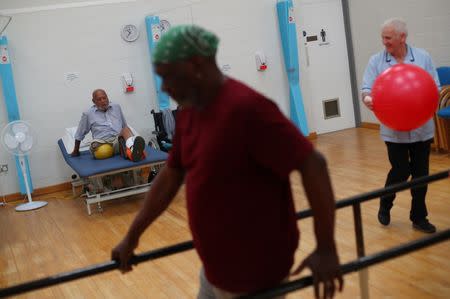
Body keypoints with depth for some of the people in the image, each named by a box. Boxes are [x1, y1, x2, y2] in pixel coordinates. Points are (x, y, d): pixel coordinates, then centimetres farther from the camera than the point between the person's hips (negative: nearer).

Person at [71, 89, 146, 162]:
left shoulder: (116, 107, 21)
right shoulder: (88, 114, 13)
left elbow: (125, 126, 29)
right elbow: (79, 135, 21)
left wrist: (134, 140, 20)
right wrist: (76, 151, 25)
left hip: (119, 138, 1)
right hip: (102, 143, -1)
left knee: (126, 130, -32)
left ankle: (132, 149, -64)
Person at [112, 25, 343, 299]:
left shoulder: (246, 108, -24)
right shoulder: (188, 112, 3)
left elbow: (313, 164, -24)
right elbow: (170, 177, 12)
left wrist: (326, 249, -20)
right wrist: (132, 237, 16)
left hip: (254, 274, -8)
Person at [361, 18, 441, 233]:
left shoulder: (423, 57, 1)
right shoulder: (376, 61, -1)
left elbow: (435, 86, 0)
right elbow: (367, 88, -6)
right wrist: (367, 98, -30)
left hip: (421, 127, 2)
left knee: (421, 173, 9)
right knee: (400, 171, -1)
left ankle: (419, 217, 24)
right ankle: (384, 206, 27)